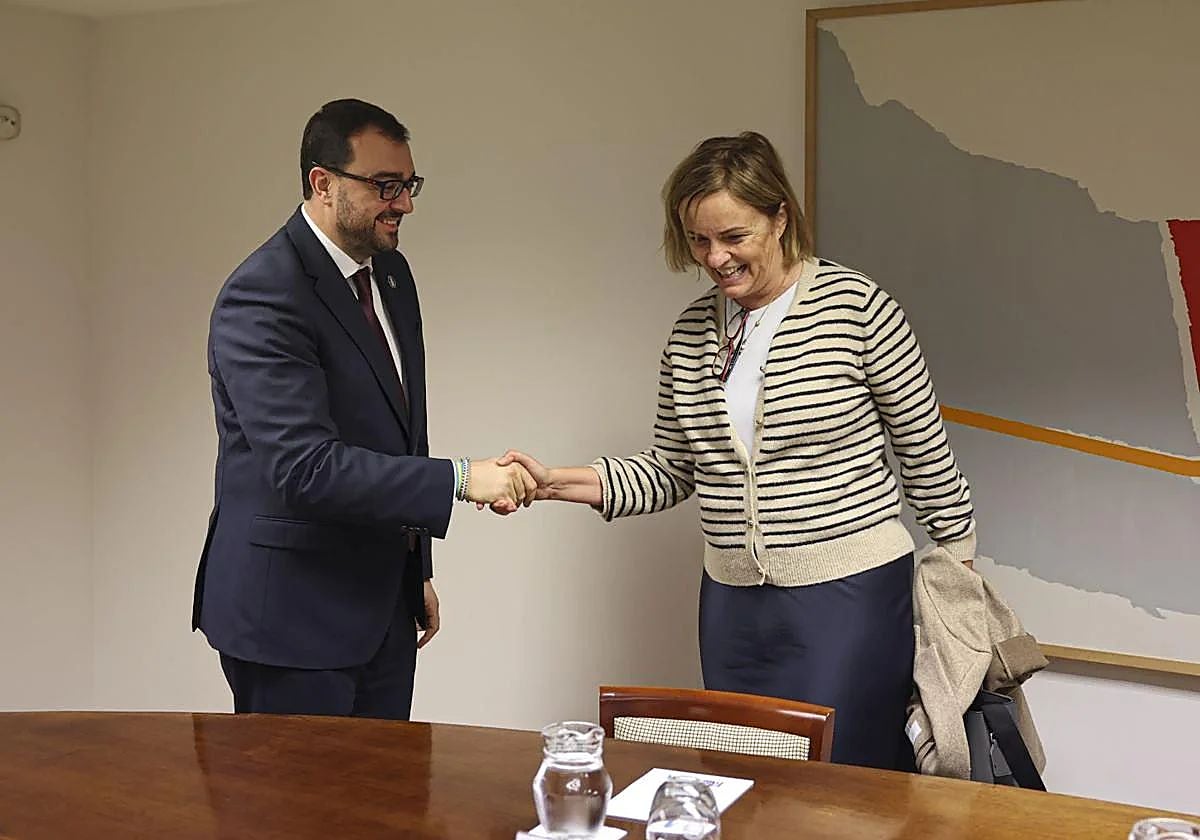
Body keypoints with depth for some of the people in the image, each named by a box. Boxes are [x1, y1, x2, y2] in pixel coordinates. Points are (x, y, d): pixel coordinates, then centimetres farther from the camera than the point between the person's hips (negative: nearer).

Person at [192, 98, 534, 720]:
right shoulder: (262, 297, -19)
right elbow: (304, 466, -28)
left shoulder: (391, 272, 9)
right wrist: (460, 479, -27)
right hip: (291, 614, -8)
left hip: (384, 602, 8)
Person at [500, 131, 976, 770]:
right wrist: (557, 481, -3)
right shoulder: (691, 333, 7)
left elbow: (927, 452, -2)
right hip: (733, 598, 5)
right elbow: (670, 472, 10)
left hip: (850, 595, -5)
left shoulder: (855, 307, -9)